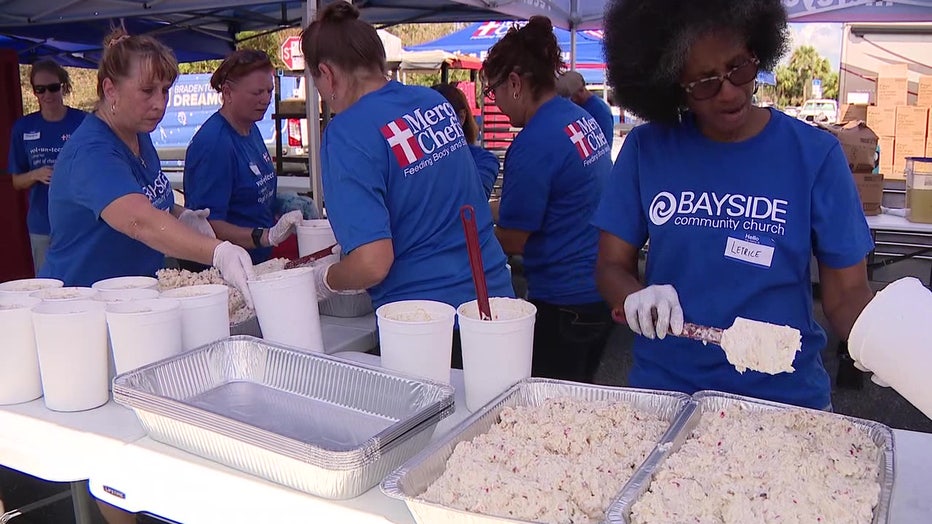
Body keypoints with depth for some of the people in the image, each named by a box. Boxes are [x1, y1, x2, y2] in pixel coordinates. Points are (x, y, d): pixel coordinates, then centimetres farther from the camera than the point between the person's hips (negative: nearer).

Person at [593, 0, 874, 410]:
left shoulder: (814, 154, -7)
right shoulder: (646, 149, -5)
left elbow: (847, 291, -5)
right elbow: (612, 265, -1)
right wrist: (636, 297, -23)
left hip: (785, 394, -1)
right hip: (663, 389, 1)